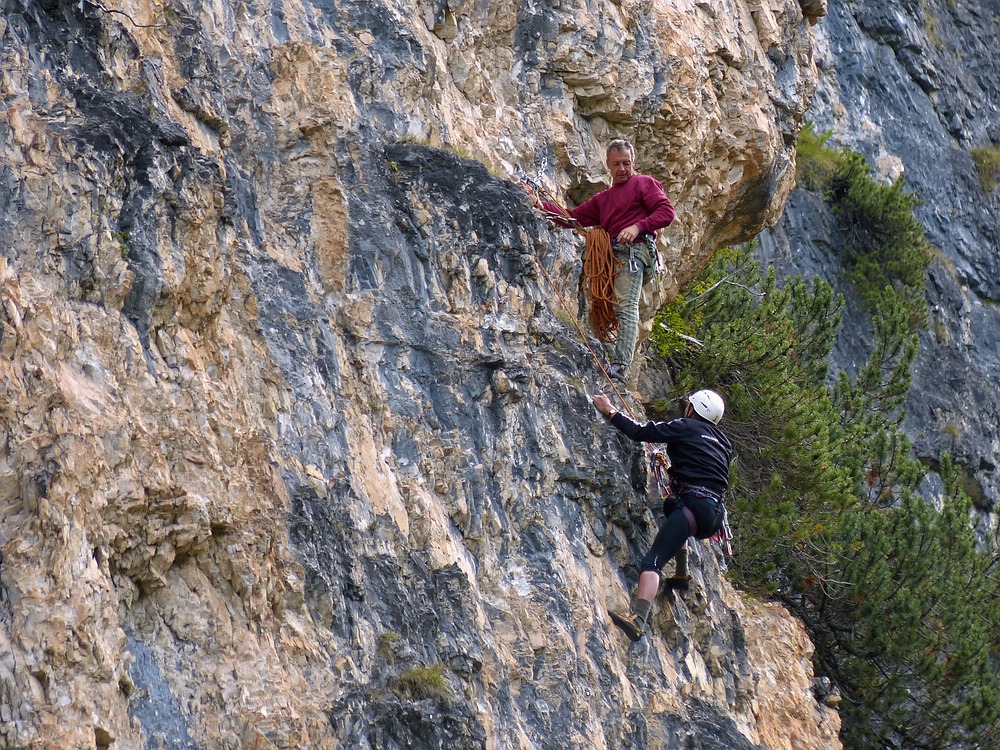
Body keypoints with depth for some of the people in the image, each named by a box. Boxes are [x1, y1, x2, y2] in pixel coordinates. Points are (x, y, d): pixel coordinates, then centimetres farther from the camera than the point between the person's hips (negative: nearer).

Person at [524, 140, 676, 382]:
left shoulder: (644, 183, 12)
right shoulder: (603, 198, 32)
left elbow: (666, 211, -1)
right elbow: (572, 217, 26)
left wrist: (637, 227, -14)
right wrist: (540, 204, 14)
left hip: (634, 248, -9)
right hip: (613, 254, 9)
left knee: (625, 306, -22)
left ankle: (620, 365, -33)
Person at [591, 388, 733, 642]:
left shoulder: (687, 427, 6)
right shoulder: (722, 441, 26)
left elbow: (639, 432, 1)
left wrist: (610, 411, 12)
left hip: (696, 504, -8)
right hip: (716, 515, 8)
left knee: (652, 561, -21)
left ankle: (638, 618, -42)